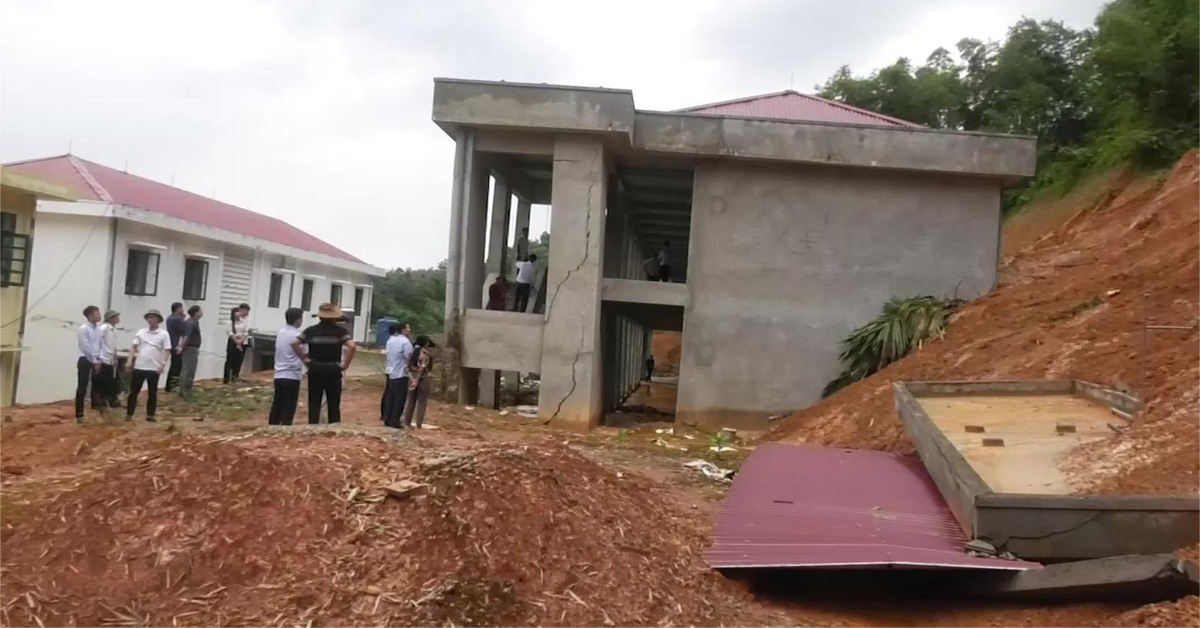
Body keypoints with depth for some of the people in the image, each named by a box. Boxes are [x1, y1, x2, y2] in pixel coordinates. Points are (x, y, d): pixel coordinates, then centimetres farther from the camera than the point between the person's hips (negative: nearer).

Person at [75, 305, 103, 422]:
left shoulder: (98, 329, 11)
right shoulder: (84, 328, -12)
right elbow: (86, 348, -16)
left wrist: (99, 361, 4)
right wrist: (94, 362, -13)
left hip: (95, 361, 7)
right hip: (85, 361, -7)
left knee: (96, 387, 12)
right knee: (82, 388, -1)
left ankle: (96, 408, 23)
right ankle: (79, 415, 4)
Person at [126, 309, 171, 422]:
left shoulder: (164, 334, -3)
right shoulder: (141, 332, 6)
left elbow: (167, 350, -5)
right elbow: (134, 347, 8)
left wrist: (163, 364, -16)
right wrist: (130, 361, -1)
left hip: (154, 368, -2)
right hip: (139, 367, 2)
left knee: (152, 392, 6)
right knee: (133, 391, 6)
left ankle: (150, 415, 15)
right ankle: (129, 414, 16)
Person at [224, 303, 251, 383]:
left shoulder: (246, 320, 1)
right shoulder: (231, 320, -7)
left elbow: (246, 332, -2)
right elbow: (231, 333, -9)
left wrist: (240, 341, -14)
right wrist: (237, 342, -13)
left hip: (242, 343, 3)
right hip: (232, 342, -3)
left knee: (238, 361, 5)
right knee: (230, 361, -2)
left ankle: (235, 378, 13)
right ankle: (226, 378, 3)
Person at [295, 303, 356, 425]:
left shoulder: (311, 330, 3)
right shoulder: (340, 330, -3)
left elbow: (294, 343, -6)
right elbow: (352, 347, -17)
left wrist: (304, 359, 1)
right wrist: (345, 364, -7)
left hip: (315, 370, 1)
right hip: (333, 370, -1)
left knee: (314, 404, 8)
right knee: (334, 405, 7)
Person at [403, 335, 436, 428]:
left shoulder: (413, 352, 6)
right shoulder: (427, 354, -10)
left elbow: (409, 367, 2)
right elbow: (423, 368, -14)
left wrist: (413, 379, 1)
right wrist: (417, 380, -11)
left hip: (413, 379, 5)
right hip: (423, 379, -5)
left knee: (411, 401, 15)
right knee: (421, 403, 3)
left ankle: (407, 423, 19)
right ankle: (418, 425, 4)